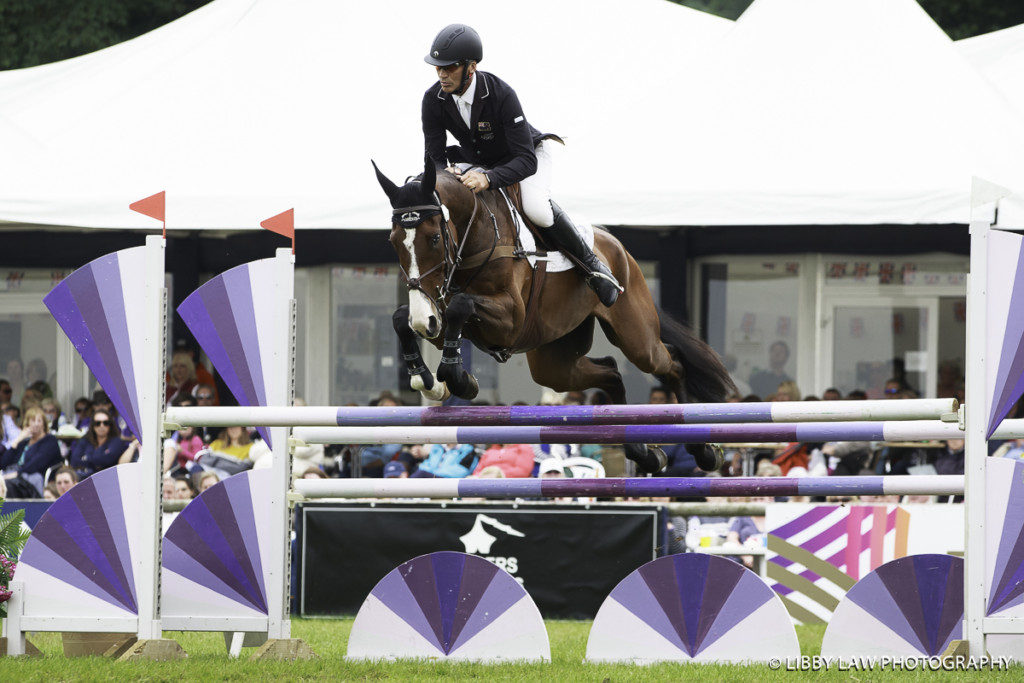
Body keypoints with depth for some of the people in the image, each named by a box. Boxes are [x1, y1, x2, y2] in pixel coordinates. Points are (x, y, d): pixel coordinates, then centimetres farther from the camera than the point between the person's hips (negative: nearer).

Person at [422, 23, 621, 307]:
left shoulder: (501, 94, -36)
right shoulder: (433, 100, -22)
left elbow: (526, 161, -38)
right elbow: (434, 154, -15)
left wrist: (488, 178, -56)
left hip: (528, 154, -6)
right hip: (475, 161, 6)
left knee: (536, 209, -34)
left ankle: (591, 264, -13)